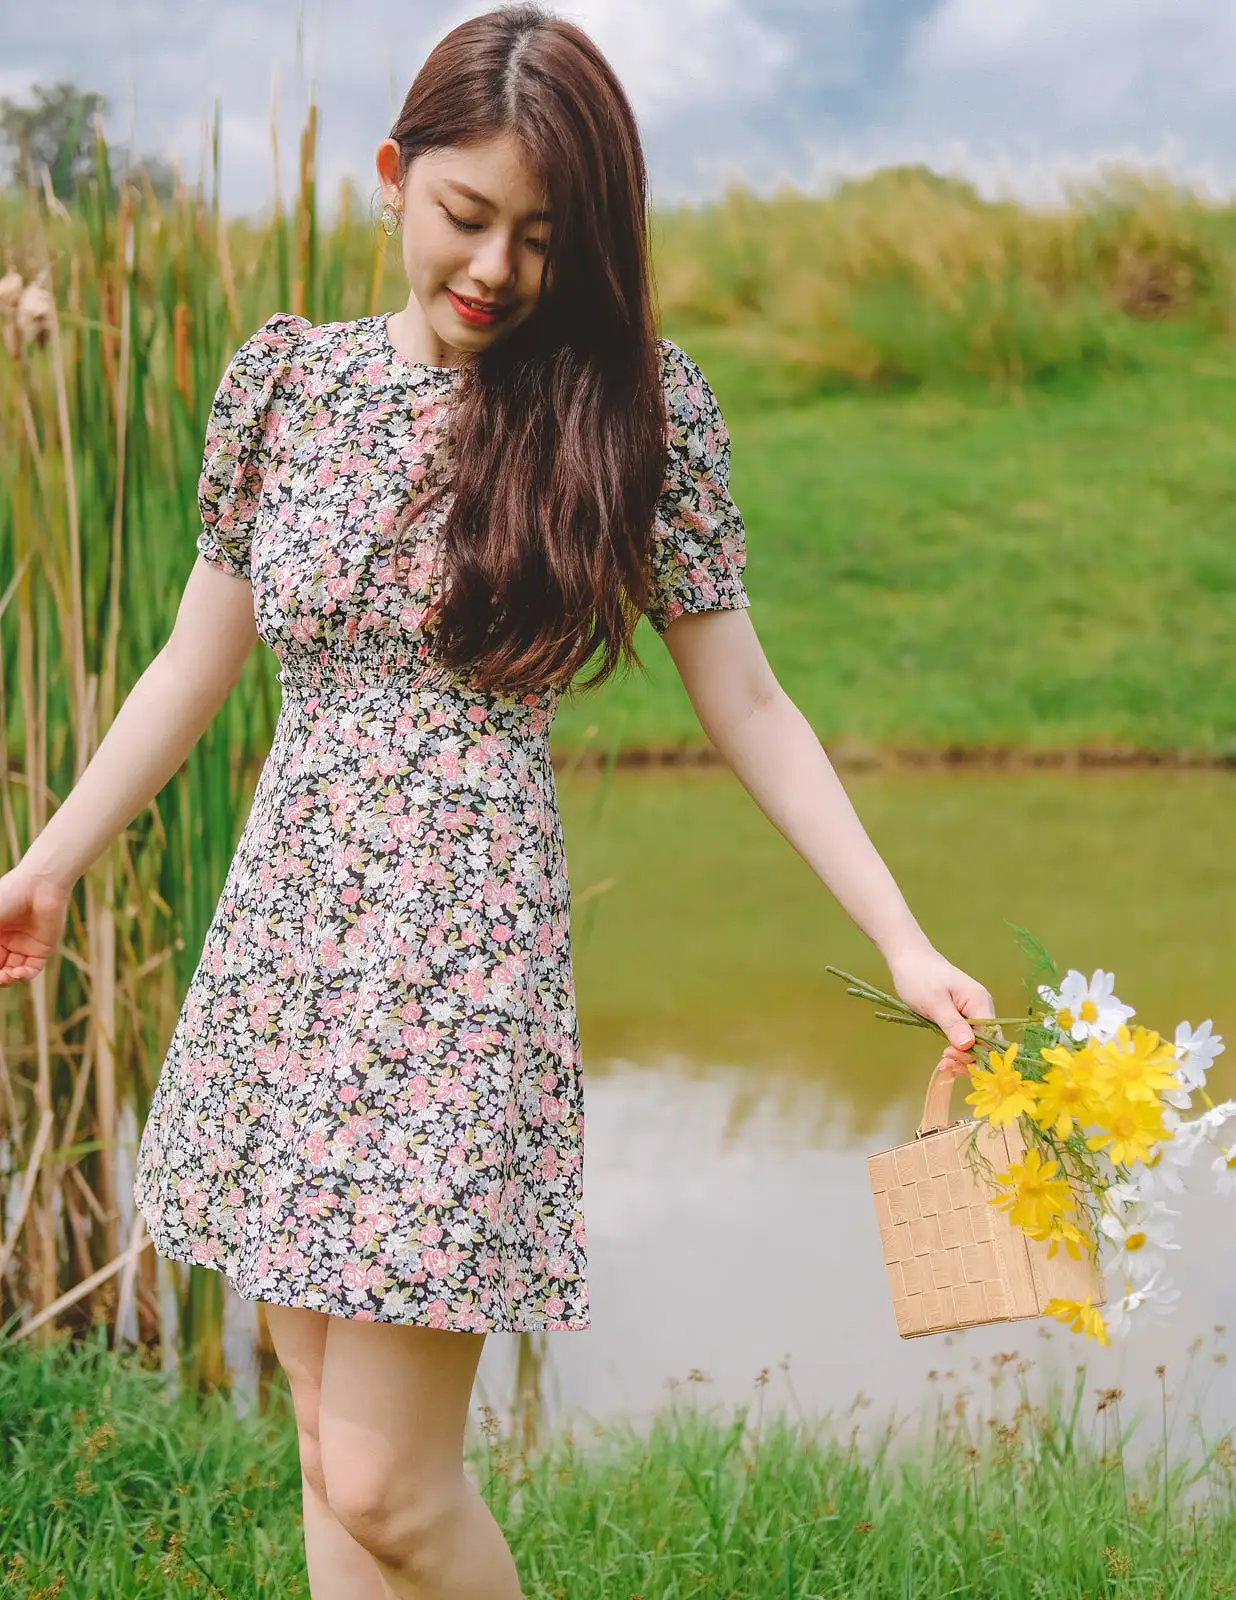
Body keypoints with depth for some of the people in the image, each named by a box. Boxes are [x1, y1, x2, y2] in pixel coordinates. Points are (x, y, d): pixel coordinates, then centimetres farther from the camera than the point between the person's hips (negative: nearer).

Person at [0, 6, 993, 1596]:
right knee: (330, 1443, 10)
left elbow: (746, 705, 0)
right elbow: (197, 660, 16)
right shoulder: (286, 377, 5)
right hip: (282, 934, 4)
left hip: (461, 955, -4)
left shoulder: (629, 405, -4)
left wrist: (905, 942, -4)